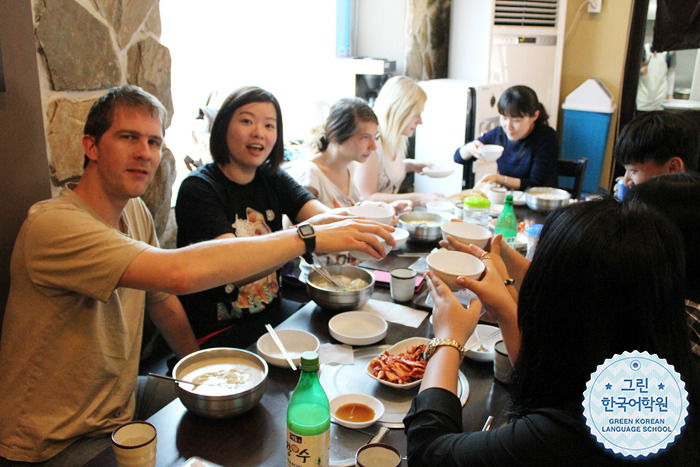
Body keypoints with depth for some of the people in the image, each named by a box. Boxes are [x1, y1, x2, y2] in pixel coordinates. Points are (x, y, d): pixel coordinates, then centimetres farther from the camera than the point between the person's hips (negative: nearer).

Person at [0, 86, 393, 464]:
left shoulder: (135, 210, -1)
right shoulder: (52, 224, -29)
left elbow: (166, 306, 8)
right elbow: (179, 272, -43)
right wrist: (309, 237, -40)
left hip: (121, 402, 8)